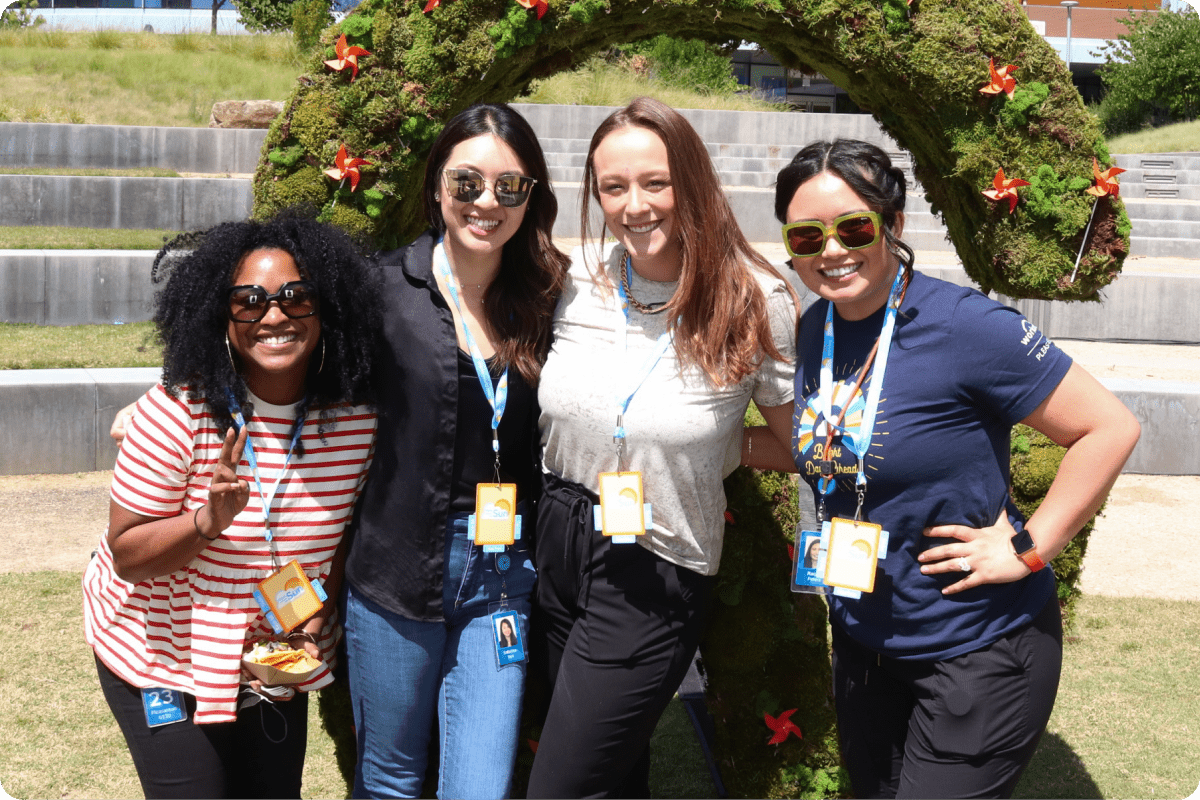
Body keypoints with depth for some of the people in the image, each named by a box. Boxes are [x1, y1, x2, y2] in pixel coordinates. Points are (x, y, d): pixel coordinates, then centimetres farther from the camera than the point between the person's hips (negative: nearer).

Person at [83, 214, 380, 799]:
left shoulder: (356, 420, -11)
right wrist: (207, 522, -34)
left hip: (277, 663, 4)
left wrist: (317, 614, -9)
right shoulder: (177, 414, -23)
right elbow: (127, 554, -18)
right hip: (161, 660, -4)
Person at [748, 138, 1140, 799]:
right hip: (862, 640, 7)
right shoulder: (816, 329, 0)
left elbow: (1110, 428, -20)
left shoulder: (964, 326, -22)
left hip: (979, 651, -7)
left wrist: (1027, 550, -19)